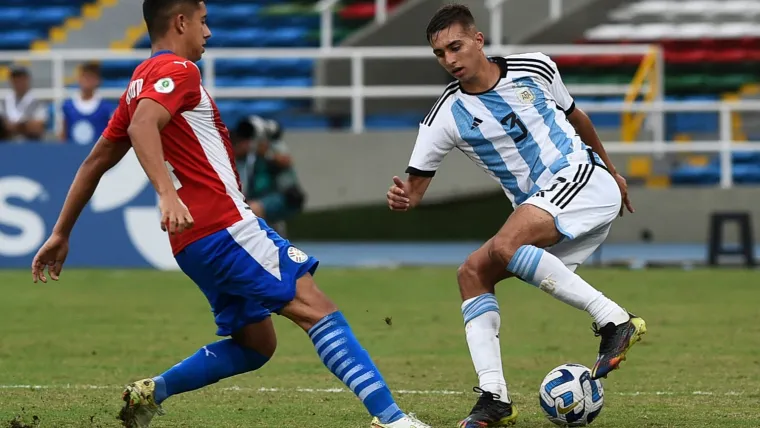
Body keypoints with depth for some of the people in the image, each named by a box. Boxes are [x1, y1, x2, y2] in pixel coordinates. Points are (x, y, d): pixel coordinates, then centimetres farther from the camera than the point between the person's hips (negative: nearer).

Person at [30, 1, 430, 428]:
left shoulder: (141, 82, 21)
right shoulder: (177, 71, -6)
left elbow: (96, 161, 24)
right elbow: (142, 126, -26)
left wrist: (61, 234, 27)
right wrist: (168, 194, -39)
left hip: (196, 242, 10)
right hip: (228, 227, -10)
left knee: (255, 344, 15)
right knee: (316, 308, -16)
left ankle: (151, 392, 10)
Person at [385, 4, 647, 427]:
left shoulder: (535, 68, -2)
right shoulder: (447, 117, 0)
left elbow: (574, 116, 17)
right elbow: (417, 183, 0)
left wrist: (610, 169, 27)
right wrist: (404, 198, -24)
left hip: (582, 178, -6)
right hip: (539, 210, 6)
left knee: (505, 247, -29)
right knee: (472, 273, -7)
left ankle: (615, 321, -30)